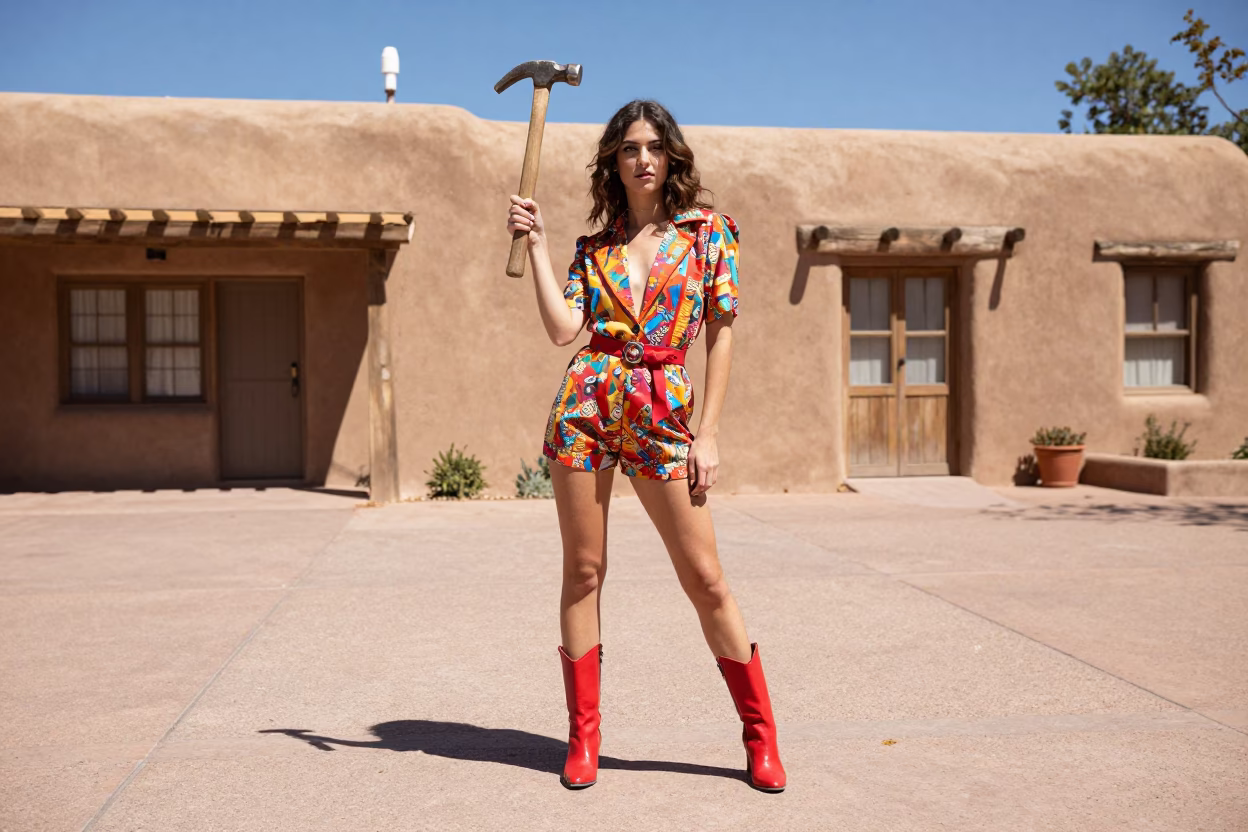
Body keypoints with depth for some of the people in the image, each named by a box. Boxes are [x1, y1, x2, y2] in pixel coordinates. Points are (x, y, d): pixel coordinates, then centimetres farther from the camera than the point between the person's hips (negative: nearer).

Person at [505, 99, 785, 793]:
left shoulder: (708, 231, 7)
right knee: (583, 570, 5)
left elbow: (722, 336, 2)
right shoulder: (595, 247, 13)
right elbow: (563, 329, -2)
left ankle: (761, 736, 15)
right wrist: (538, 243, 3)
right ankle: (584, 735, 20)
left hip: (665, 413, -2)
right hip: (588, 404, 2)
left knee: (705, 578, -1)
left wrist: (708, 434, -4)